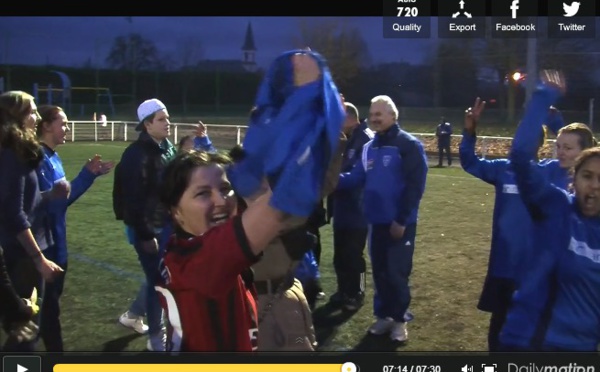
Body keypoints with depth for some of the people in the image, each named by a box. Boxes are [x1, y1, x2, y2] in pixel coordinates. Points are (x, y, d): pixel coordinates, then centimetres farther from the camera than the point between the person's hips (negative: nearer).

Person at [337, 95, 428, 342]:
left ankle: (398, 320, 17)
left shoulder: (409, 145, -11)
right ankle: (383, 315, 28)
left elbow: (415, 186, -16)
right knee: (380, 271, 14)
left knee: (397, 273, 1)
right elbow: (357, 178, 8)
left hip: (400, 223, -6)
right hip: (377, 221, 6)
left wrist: (401, 220, -17)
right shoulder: (369, 147, 11)